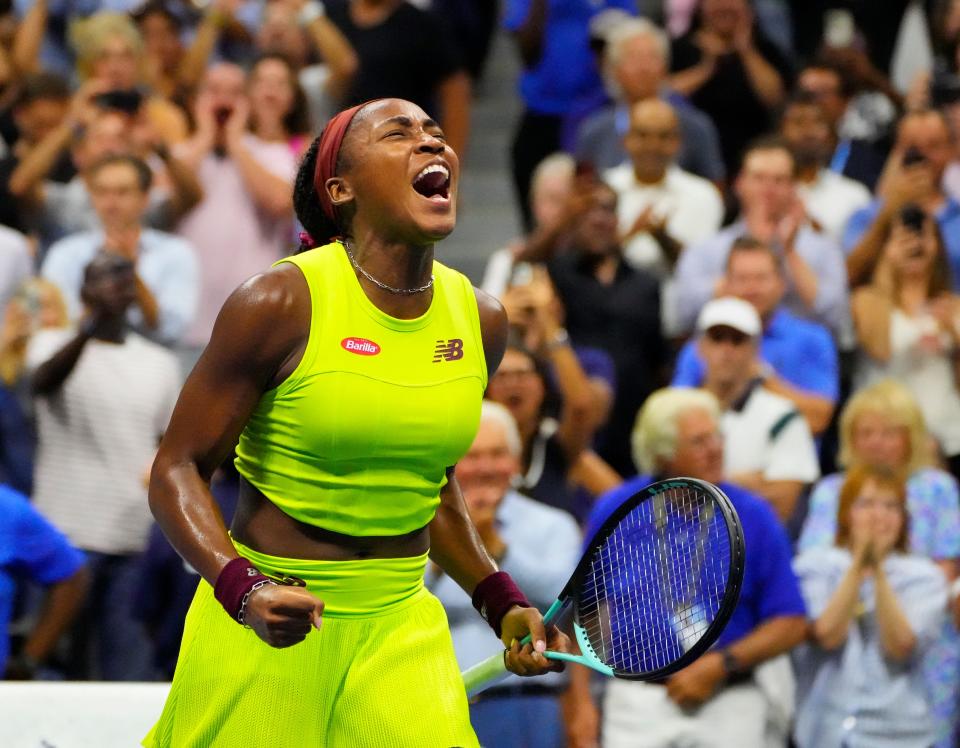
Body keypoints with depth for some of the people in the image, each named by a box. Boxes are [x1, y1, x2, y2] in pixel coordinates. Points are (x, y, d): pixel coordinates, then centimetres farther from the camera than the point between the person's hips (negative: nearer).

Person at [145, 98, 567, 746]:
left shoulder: (480, 320, 3)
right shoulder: (281, 302, -13)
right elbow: (178, 468, -10)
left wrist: (501, 601, 9)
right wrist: (244, 591, -25)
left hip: (400, 625, 4)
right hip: (266, 630, -4)